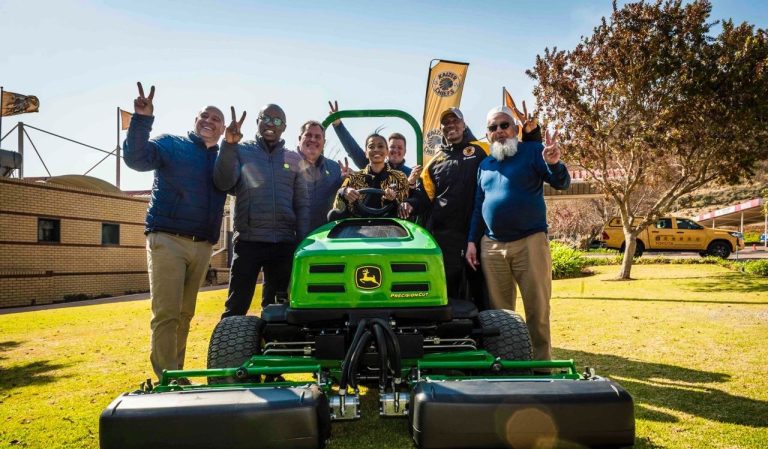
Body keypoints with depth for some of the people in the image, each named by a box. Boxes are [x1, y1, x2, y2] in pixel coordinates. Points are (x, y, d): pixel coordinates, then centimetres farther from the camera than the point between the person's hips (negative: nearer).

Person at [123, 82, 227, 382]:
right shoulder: (171, 144, 5)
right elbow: (135, 158, -10)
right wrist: (142, 119, -24)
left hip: (202, 245, 5)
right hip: (167, 239, -5)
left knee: (185, 314, 10)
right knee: (166, 314, -8)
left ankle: (176, 374, 20)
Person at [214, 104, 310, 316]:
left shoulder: (294, 159, 13)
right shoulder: (241, 151, 8)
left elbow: (302, 203, 10)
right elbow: (224, 183, -8)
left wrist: (302, 241, 3)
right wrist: (228, 145, -19)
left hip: (284, 243, 2)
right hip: (248, 240, -2)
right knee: (236, 307, -4)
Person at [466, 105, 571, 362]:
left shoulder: (532, 151, 3)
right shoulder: (485, 165, 17)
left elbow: (562, 184, -6)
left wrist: (554, 164, -28)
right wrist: (472, 241, 10)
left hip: (530, 242, -4)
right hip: (491, 246, 4)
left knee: (537, 309, -1)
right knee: (499, 311, 9)